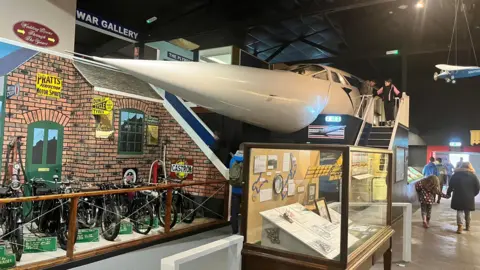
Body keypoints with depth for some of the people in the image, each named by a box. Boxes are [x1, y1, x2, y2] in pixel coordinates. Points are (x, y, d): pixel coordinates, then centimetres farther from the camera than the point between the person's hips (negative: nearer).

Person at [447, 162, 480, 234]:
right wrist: (473, 194, 15)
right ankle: (467, 226, 29)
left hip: (458, 197, -2)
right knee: (467, 212, 18)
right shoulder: (473, 176, 3)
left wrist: (448, 193, 13)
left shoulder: (456, 175, 2)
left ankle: (460, 227, -9)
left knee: (460, 211, 3)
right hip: (469, 198, 2)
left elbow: (451, 186, 1)